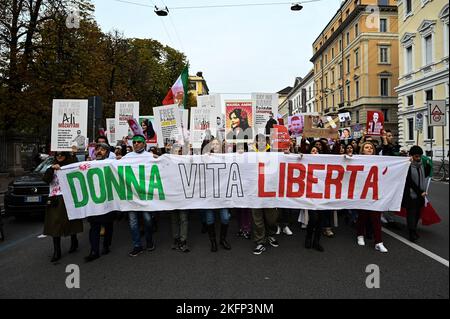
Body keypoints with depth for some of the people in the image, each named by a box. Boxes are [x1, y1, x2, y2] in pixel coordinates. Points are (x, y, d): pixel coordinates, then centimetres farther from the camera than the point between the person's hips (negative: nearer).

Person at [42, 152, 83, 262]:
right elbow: (45, 179, 2)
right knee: (55, 224, -1)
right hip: (55, 199, 3)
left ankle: (74, 242, 30)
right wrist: (51, 168, -14)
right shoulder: (52, 168, 14)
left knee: (71, 222, 7)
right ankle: (57, 252, 5)